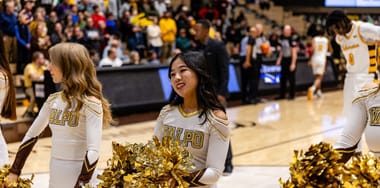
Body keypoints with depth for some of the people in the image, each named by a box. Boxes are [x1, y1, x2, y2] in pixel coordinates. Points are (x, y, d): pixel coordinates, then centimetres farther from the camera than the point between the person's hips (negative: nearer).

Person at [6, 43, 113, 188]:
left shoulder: (90, 103, -15)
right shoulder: (53, 100, 4)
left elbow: (93, 151, -22)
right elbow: (31, 135, 12)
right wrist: (14, 171, 11)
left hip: (79, 173, -6)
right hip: (55, 173, 6)